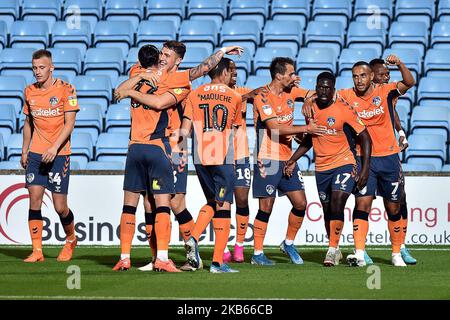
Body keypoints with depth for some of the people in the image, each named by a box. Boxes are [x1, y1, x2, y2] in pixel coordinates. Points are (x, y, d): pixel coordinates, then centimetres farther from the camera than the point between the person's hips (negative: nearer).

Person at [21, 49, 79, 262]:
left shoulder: (65, 89, -7)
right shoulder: (29, 92, 9)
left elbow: (69, 123, -11)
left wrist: (54, 148, -20)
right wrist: (24, 151, 16)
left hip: (59, 154, -4)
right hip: (35, 153, 4)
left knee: (60, 206, -3)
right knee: (34, 199, -6)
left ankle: (71, 239, 26)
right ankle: (37, 251, -1)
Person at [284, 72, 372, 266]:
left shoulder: (343, 109, -13)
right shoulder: (310, 106, 2)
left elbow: (365, 138, -9)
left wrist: (365, 169, -16)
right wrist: (293, 160, 10)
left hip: (344, 164, -5)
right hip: (321, 167, 5)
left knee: (337, 206, -18)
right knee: (327, 210, 10)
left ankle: (332, 250, -11)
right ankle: (335, 250, 25)